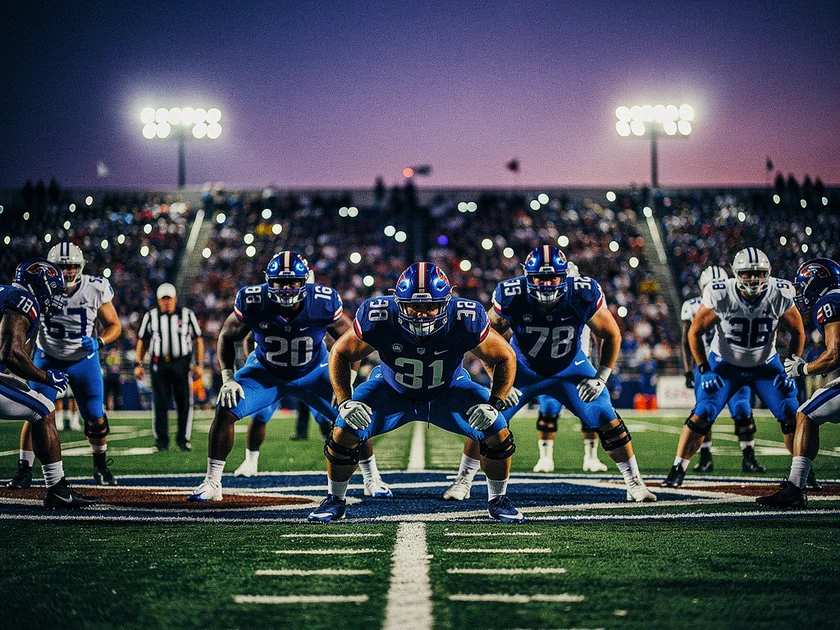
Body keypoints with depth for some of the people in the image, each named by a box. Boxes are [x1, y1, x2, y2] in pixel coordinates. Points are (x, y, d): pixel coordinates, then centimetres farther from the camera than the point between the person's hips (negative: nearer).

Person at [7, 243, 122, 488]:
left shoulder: (95, 289, -18)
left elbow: (114, 325, -9)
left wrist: (99, 342, -28)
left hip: (84, 360, 0)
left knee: (95, 418, 4)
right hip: (48, 359, 0)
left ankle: (101, 466, 29)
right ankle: (24, 470, 1)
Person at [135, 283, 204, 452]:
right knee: (160, 404, 0)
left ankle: (183, 439, 10)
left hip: (181, 364, 0)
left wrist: (199, 364, 2)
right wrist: (139, 364, 7)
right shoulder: (150, 317, 6)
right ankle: (161, 440, 8)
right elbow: (142, 341, 13)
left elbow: (198, 340, 8)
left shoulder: (187, 315, 4)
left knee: (184, 403, -1)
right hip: (159, 364, 0)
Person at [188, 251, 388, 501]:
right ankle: (212, 483, -5)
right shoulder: (253, 302, -26)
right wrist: (228, 379, -15)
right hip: (266, 372, 0)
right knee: (225, 410, -18)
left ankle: (372, 478, 10)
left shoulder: (323, 302, -27)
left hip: (313, 372, 0)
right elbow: (228, 338, -7)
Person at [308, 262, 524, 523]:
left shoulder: (466, 321, -33)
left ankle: (498, 500, 12)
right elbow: (340, 355, -14)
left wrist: (494, 404, -26)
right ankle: (335, 501, 12)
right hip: (392, 391, 0)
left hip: (449, 391, 0)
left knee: (498, 434, -16)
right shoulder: (379, 318, -33)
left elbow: (505, 358, -16)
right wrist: (345, 402, -23)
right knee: (344, 433, -16)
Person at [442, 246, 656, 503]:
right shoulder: (510, 297, -28)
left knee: (608, 422, -9)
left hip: (570, 368, 0)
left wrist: (601, 377, -17)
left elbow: (611, 335, -11)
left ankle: (635, 483, 7)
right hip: (523, 368, 0)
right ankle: (463, 480, 10)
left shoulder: (584, 295, -27)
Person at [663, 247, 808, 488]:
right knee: (701, 417, -12)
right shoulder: (721, 296, -24)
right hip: (725, 364, -2)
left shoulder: (780, 295, -20)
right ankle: (677, 470, 2)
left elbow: (798, 332, -2)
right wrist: (704, 370, -13)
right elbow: (695, 332, -10)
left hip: (765, 366, 2)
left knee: (791, 418, -8)